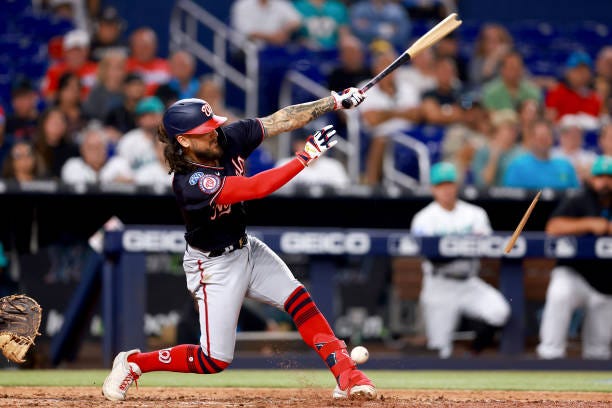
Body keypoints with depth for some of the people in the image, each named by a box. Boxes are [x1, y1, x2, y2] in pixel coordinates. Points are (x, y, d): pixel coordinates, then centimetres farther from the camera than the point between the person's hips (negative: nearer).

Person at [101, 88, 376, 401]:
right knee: (215, 361, -1)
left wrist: (335, 101, -20)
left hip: (246, 249, 7)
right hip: (214, 266, -7)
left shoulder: (229, 138, -13)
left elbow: (281, 120, -12)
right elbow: (255, 188, -40)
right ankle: (134, 363, 16)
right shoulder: (190, 183, -33)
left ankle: (346, 376, -5)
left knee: (299, 300, -8)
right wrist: (305, 157, -40)